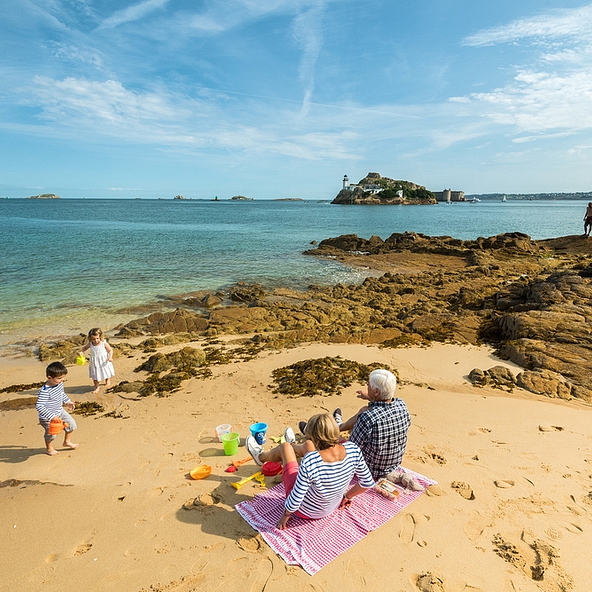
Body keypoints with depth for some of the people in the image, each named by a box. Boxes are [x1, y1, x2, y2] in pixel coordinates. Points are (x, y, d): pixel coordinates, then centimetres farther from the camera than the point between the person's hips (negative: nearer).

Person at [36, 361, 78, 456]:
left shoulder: (60, 384, -9)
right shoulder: (45, 391, -35)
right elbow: (39, 406, -38)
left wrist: (67, 402, 13)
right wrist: (52, 417, -40)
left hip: (59, 411, 7)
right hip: (47, 418, -7)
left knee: (71, 424, 11)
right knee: (51, 434, 11)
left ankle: (67, 441, 36)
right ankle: (49, 448, 42)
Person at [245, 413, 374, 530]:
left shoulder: (309, 463, -41)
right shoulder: (353, 449, -27)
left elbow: (295, 502, -30)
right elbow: (367, 483, -12)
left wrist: (286, 514, -8)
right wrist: (347, 496, 5)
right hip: (334, 506, 5)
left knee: (284, 447, 13)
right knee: (308, 445, 20)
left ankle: (261, 457, 49)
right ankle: (293, 446, 59)